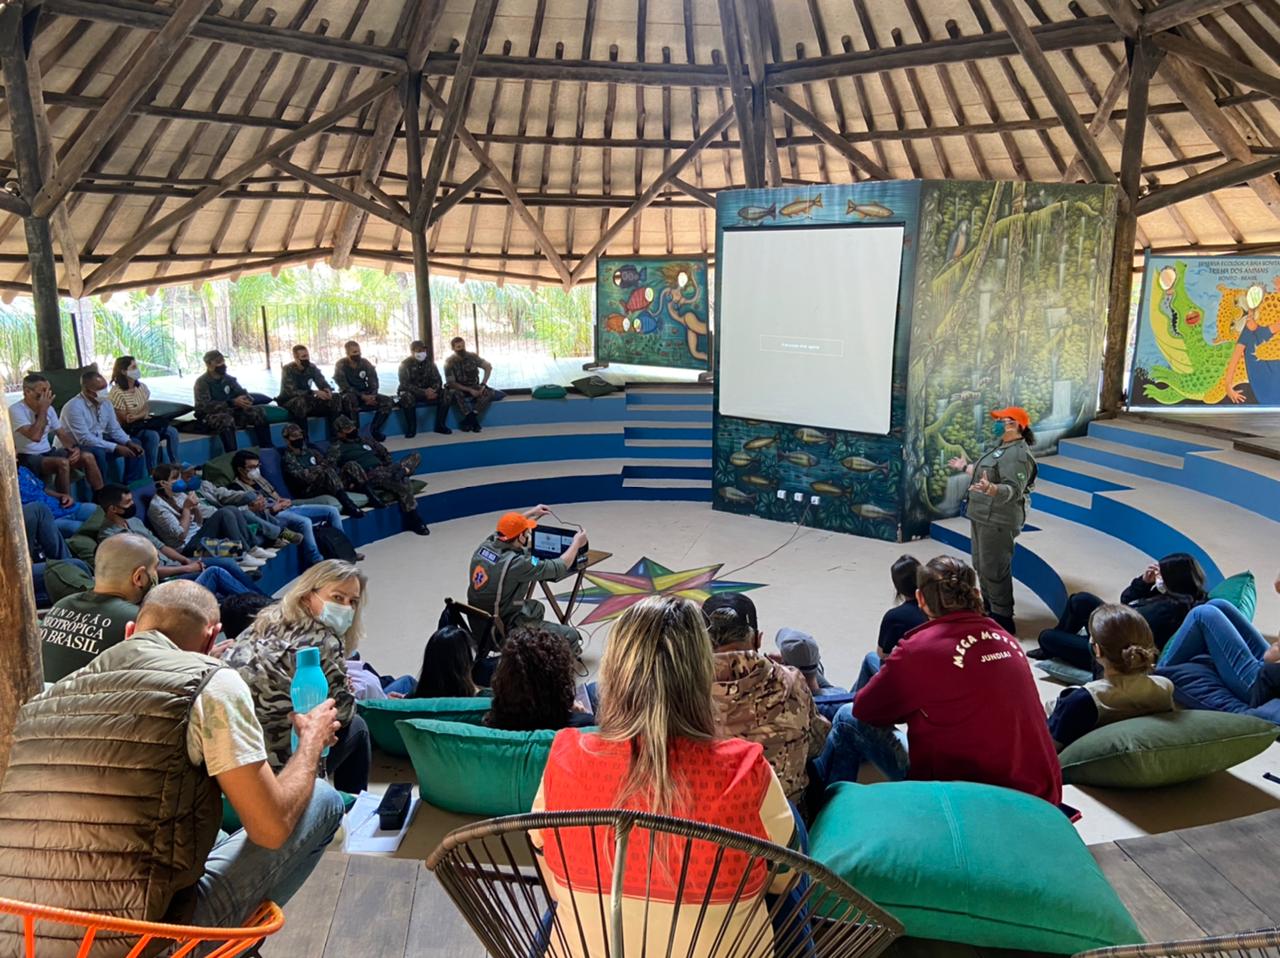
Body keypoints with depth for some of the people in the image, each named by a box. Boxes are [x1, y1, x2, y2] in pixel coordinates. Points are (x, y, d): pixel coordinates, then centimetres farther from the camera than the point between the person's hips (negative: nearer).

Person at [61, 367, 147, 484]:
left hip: (99, 442, 8)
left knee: (134, 446, -2)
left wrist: (129, 443, -17)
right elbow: (85, 439, -29)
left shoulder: (106, 403, -1)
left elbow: (115, 429, 3)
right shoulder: (74, 407, -25)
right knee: (98, 452, -37)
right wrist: (116, 447, -31)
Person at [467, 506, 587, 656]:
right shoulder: (516, 563, -28)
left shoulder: (485, 546, -6)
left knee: (536, 608, 32)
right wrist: (576, 543, 1)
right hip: (502, 631, -9)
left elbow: (507, 529, 19)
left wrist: (532, 513, 28)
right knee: (570, 636, -7)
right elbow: (560, 567, -16)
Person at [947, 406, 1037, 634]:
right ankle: (989, 608, 33)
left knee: (994, 570, -6)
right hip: (983, 517, 11)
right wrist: (966, 467, 35)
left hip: (997, 521, -11)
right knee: (982, 566, 19)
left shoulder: (1018, 455, -19)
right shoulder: (1002, 446, 13)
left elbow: (1013, 490, -29)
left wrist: (990, 489, -47)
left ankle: (1003, 620, 3)